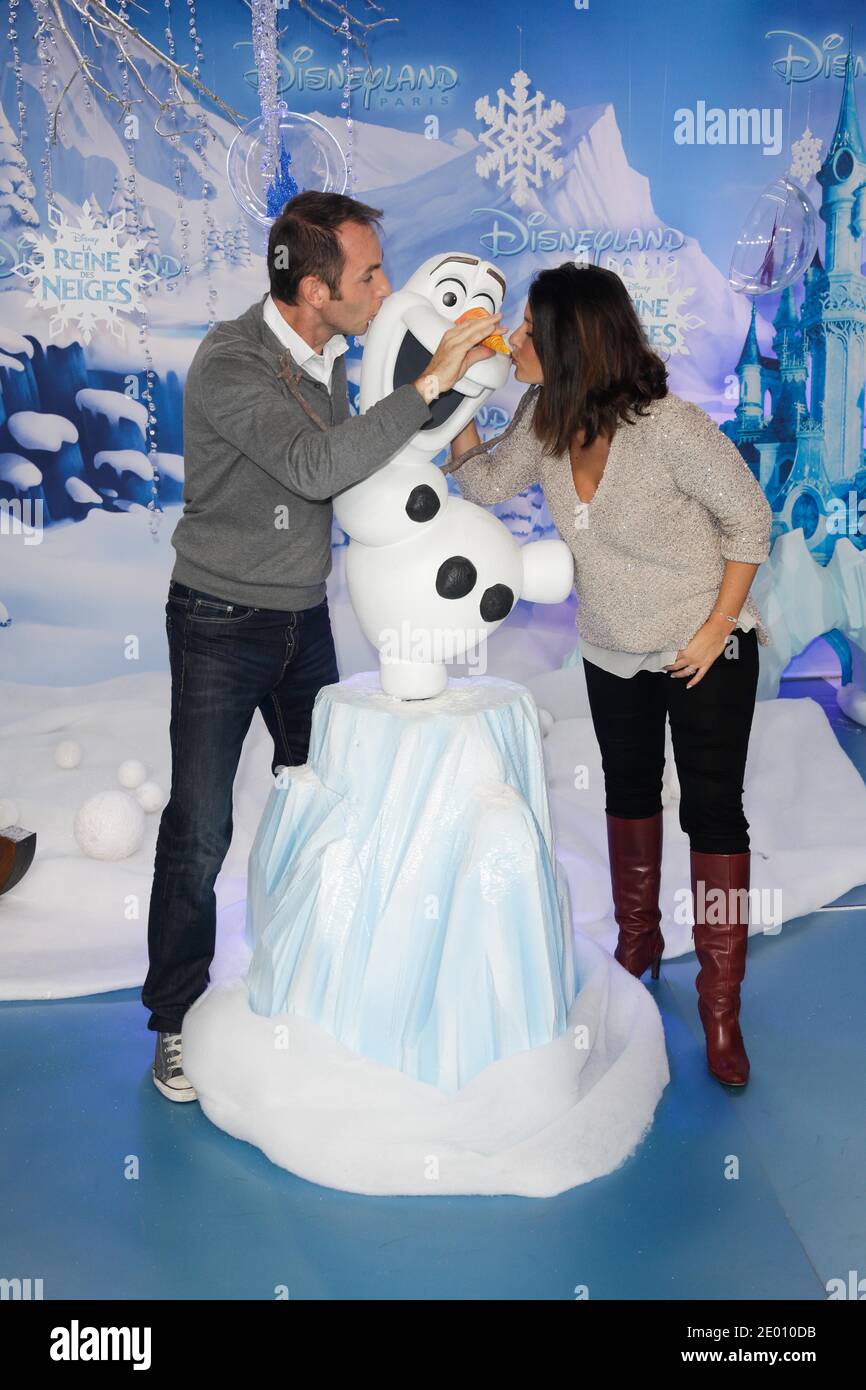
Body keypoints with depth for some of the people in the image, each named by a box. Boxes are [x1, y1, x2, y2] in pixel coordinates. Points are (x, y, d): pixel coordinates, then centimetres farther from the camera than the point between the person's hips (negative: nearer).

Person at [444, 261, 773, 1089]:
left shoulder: (669, 428, -28)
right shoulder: (545, 422, -10)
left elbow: (748, 518, -17)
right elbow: (483, 483, -3)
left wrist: (717, 627, -16)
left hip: (705, 652, -6)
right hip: (613, 653, 6)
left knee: (712, 812, -2)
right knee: (629, 793, 19)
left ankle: (720, 1005, 10)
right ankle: (637, 943, 40)